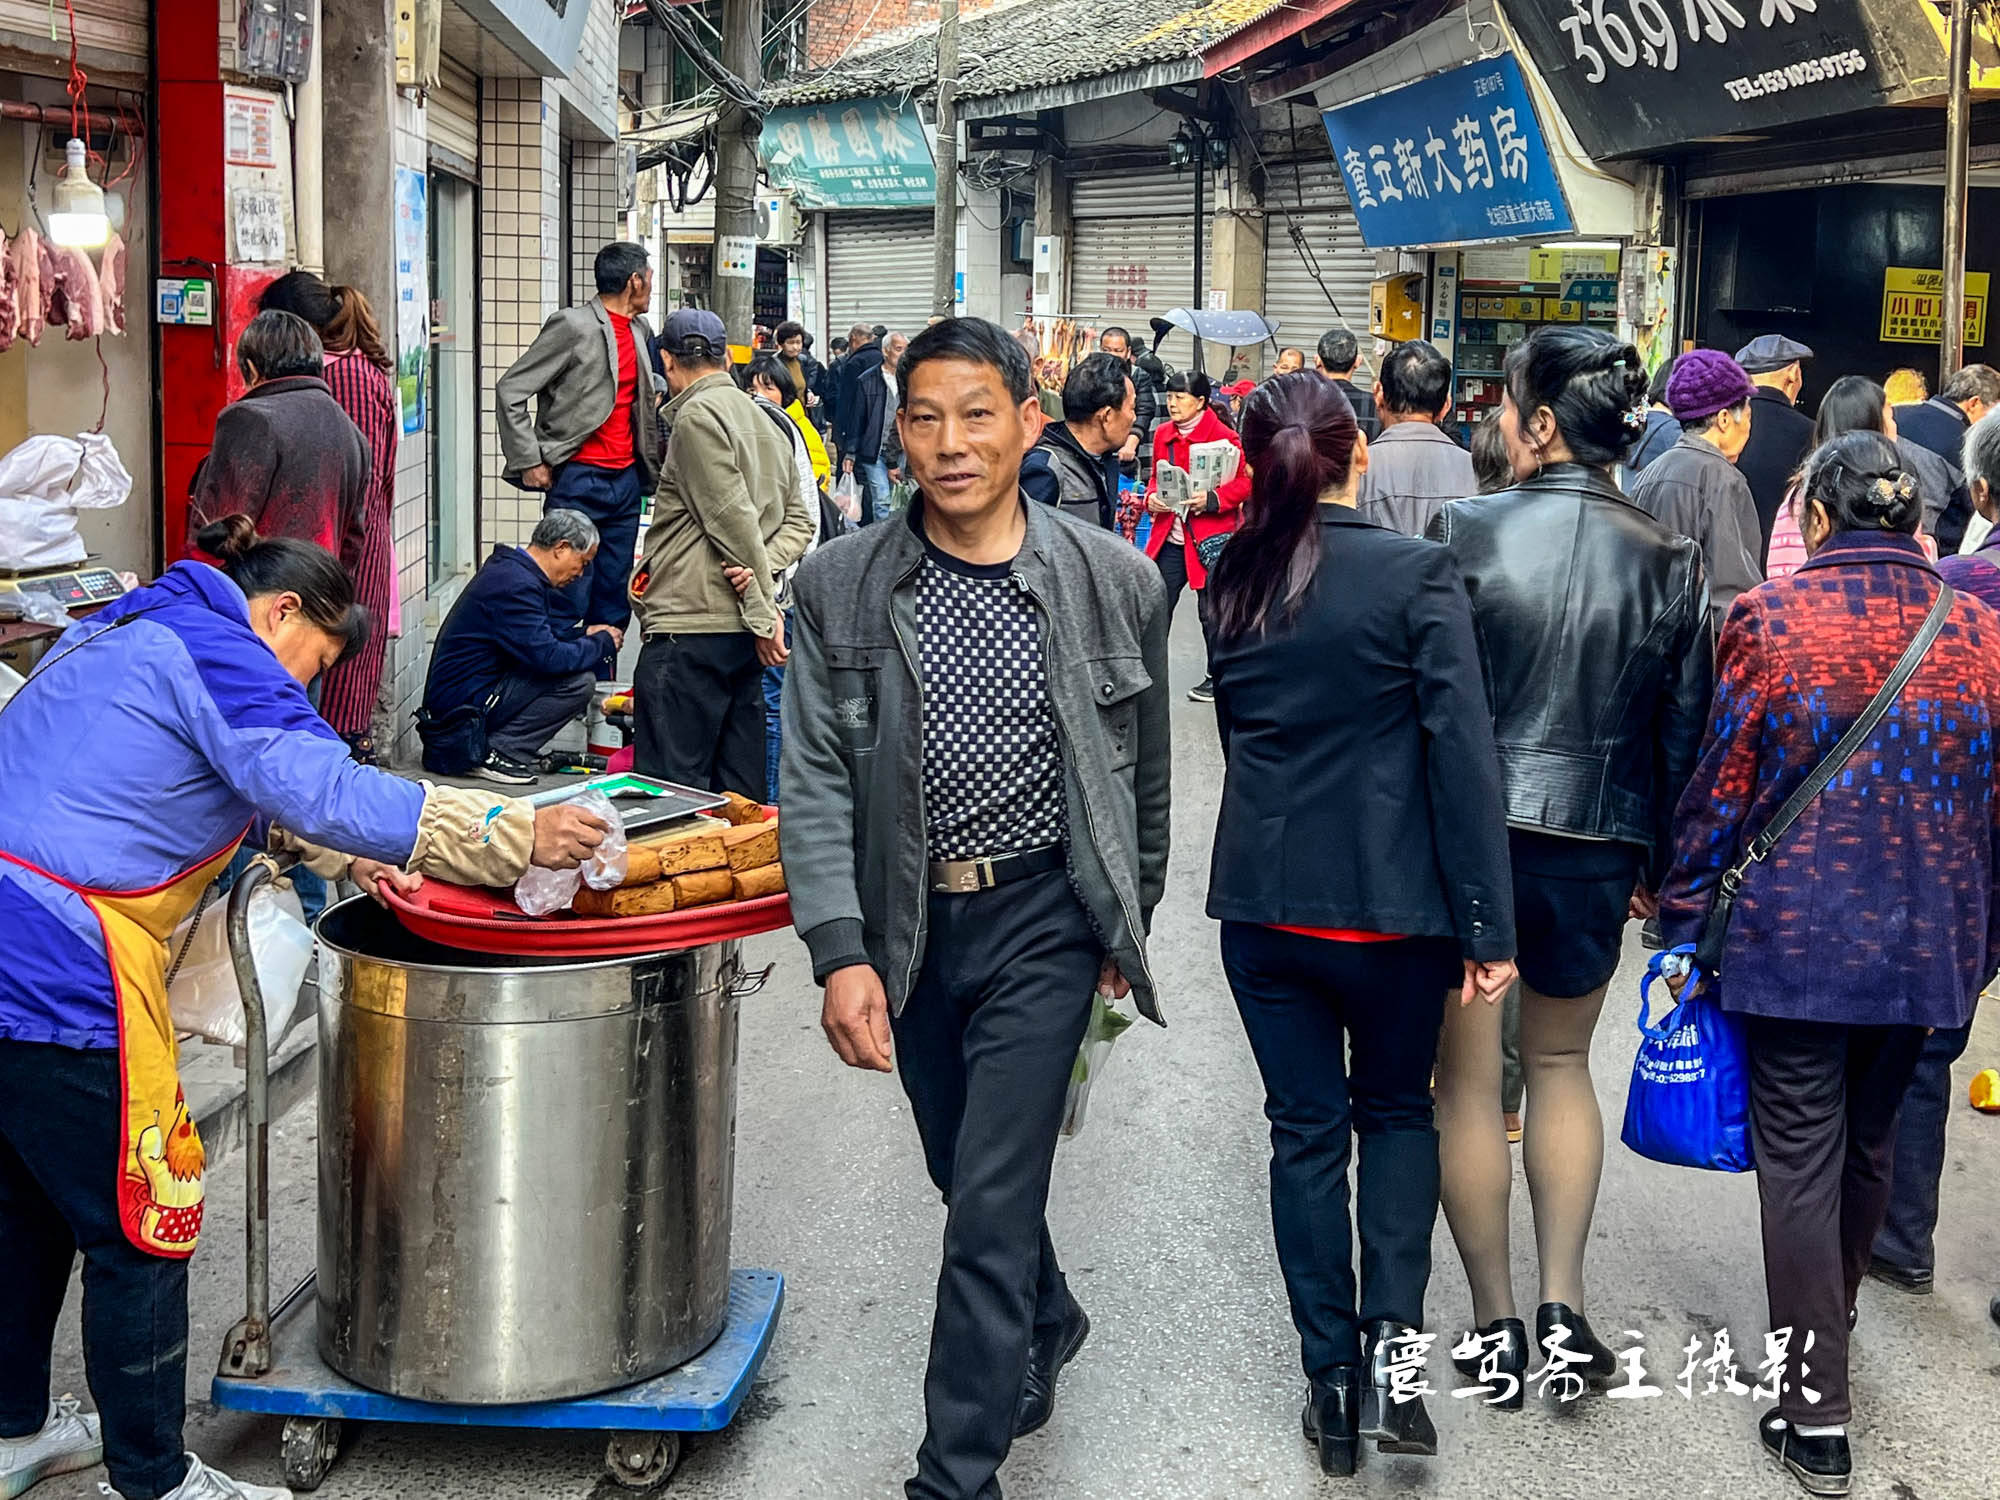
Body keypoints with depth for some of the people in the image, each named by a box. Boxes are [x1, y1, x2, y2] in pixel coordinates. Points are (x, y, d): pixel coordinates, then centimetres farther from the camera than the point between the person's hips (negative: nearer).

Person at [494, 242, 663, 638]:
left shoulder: (640, 330, 13)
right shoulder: (574, 326, -10)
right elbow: (510, 390, -9)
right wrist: (529, 461, -11)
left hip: (626, 480, 7)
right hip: (579, 479, -7)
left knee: (615, 601, 8)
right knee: (571, 596, -6)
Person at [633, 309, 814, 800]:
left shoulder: (698, 415, -8)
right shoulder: (766, 423, 19)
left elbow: (735, 521, -14)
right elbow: (799, 520, 17)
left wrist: (762, 612, -10)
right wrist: (762, 570, 0)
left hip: (689, 631, -9)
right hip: (743, 631, 9)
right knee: (741, 798, 12)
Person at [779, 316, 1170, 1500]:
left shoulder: (1115, 583, -5)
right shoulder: (840, 588, -4)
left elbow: (1142, 771, 6)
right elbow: (816, 780, -6)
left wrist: (1129, 925, 12)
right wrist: (841, 951, -15)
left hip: (1041, 920, -3)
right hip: (907, 923, 3)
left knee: (991, 1202, -5)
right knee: (966, 1175, 20)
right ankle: (1048, 1325, 49)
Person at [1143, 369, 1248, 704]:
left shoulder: (1223, 436, -10)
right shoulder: (1162, 434, 8)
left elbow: (1247, 481, -10)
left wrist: (1213, 499, -23)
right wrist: (1151, 497, -1)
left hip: (1210, 537, -5)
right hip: (1170, 535, 5)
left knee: (1210, 610, 5)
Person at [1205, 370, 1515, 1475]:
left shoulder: (1229, 583, -1)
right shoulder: (1417, 574, -13)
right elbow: (1463, 754, -14)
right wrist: (1489, 926, -10)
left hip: (1264, 903, 3)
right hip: (1391, 903, -2)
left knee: (1306, 1129, 13)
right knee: (1396, 1110, 18)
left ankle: (1331, 1375, 18)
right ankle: (1389, 1338, 4)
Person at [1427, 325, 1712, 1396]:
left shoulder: (1466, 533, -13)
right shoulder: (1666, 560, -4)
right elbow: (1682, 730, 2)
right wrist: (1655, 865, 14)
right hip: (1596, 844, 3)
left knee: (1467, 1079, 11)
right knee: (1562, 1062, 21)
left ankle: (1495, 1325, 18)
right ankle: (1563, 1309, 14)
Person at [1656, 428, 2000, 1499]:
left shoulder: (1769, 619, -11)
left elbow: (1720, 789, -9)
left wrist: (1682, 917, 3)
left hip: (1792, 938, -4)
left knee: (1802, 1162, 4)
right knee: (1869, 1148, 22)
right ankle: (1829, 1325, 43)